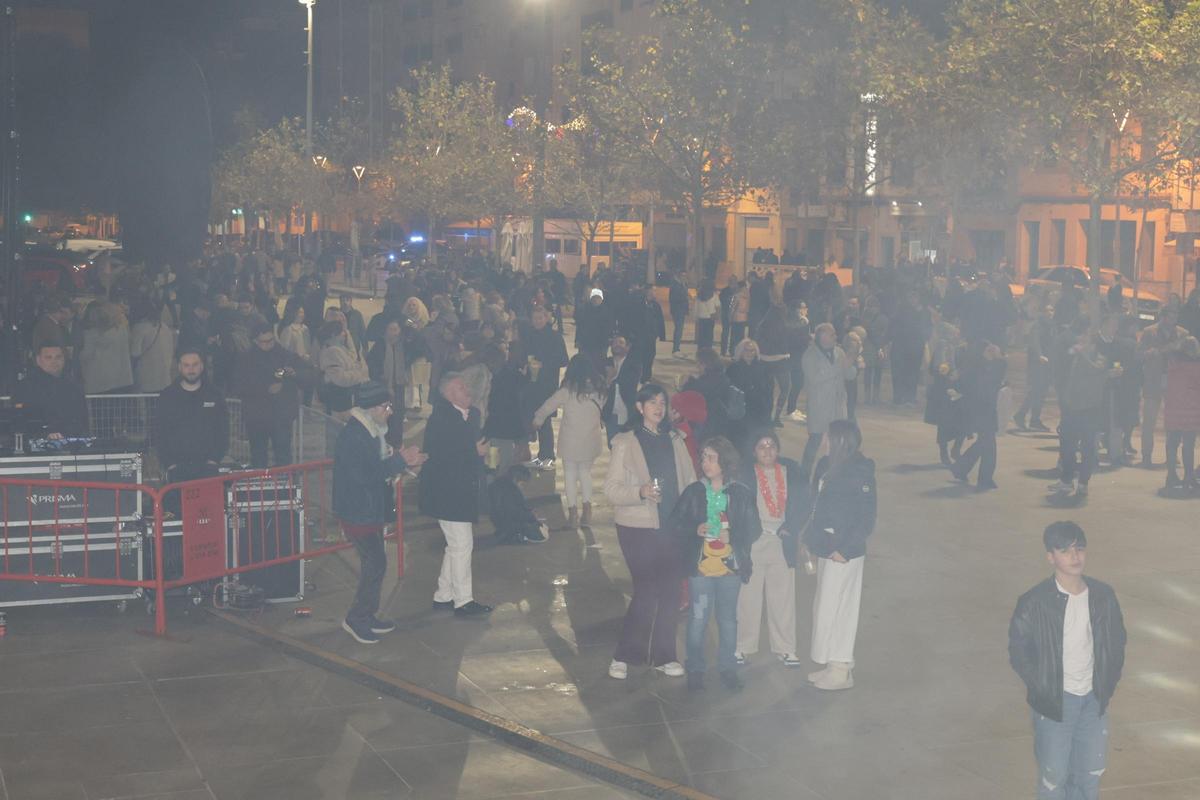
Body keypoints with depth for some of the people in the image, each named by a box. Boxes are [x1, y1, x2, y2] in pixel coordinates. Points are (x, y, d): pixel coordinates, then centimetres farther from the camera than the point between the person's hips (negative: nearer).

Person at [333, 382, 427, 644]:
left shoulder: (369, 432, 10)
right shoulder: (353, 435, -22)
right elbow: (365, 474, -27)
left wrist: (404, 460, 0)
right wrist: (400, 460, -23)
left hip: (371, 509, 10)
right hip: (358, 512, -10)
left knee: (373, 563, 15)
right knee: (376, 563, -8)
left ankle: (366, 617, 24)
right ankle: (356, 618, 3)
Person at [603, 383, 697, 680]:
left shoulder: (674, 440, 8)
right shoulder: (625, 443, -4)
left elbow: (689, 481, 12)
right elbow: (611, 488, -8)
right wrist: (640, 492, -25)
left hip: (673, 527, 4)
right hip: (638, 528, -4)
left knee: (670, 591, 7)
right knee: (646, 591, -6)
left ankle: (663, 655, 20)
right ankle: (623, 655, 9)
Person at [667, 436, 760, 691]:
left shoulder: (741, 494, 0)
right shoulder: (693, 492, 2)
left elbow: (753, 529, 3)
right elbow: (674, 525, 3)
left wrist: (732, 536, -14)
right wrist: (695, 530, -15)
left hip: (730, 567, 0)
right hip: (700, 567, 0)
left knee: (728, 619, 10)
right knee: (698, 619, 1)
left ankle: (727, 668, 24)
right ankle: (695, 669, 14)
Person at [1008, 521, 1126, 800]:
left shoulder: (1103, 595, -3)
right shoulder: (1034, 602, -16)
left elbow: (1117, 641, 10)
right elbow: (1018, 651, -7)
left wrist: (1108, 683, 5)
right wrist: (1042, 691, -8)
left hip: (1093, 699, 4)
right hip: (1054, 702, -4)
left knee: (1089, 772, 14)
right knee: (1053, 776, 4)